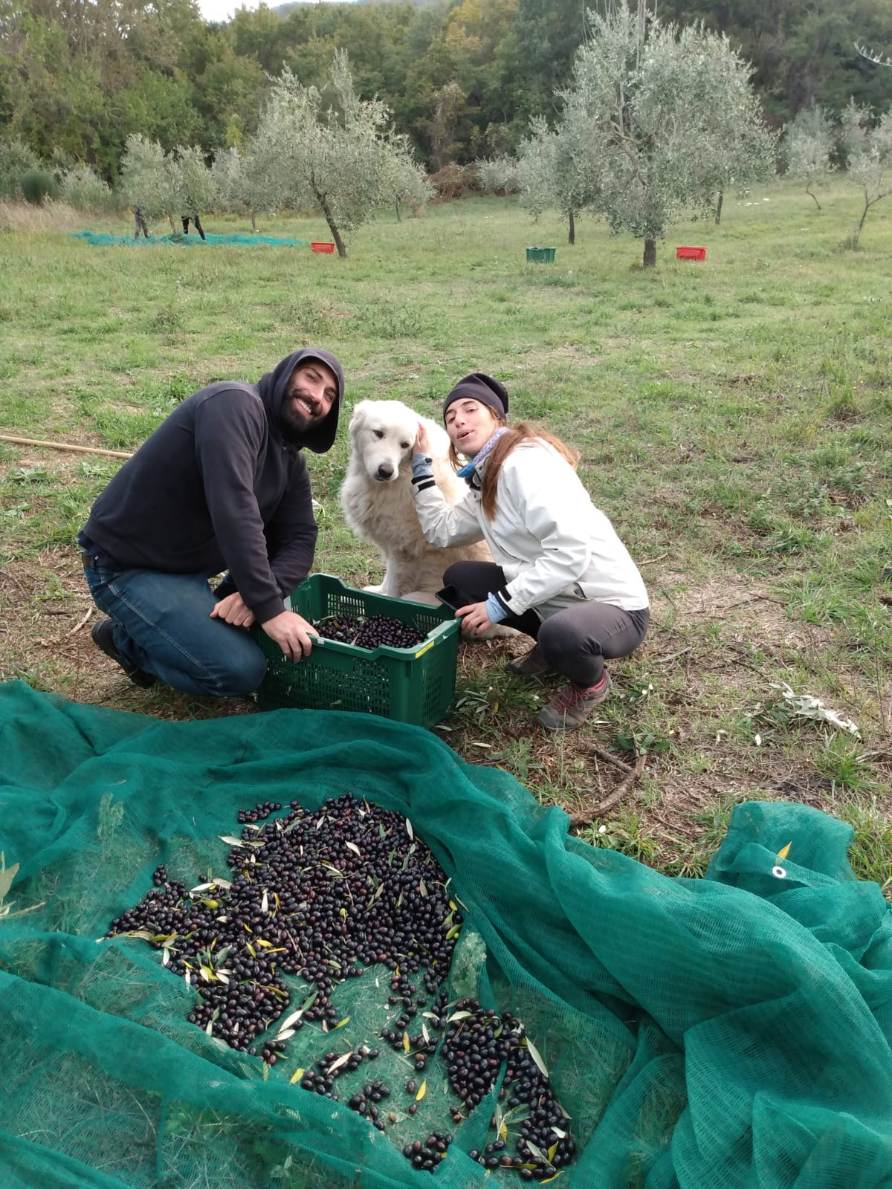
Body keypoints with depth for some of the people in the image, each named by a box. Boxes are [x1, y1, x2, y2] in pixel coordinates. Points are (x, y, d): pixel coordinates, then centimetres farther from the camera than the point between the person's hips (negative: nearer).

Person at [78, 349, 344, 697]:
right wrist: (268, 608, -33)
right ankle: (127, 639, 4)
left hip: (193, 560, 9)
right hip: (126, 567, -9)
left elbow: (299, 542, -2)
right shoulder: (235, 403, -21)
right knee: (242, 669, -22)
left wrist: (253, 595, -23)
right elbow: (233, 512, -32)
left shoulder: (291, 462, 5)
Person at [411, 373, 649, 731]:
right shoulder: (485, 479, 9)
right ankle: (553, 647, 16)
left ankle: (591, 681, -3)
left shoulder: (526, 461, -21)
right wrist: (420, 466, 7)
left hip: (612, 604, -9)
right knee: (459, 580, 5)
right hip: (555, 599, 9)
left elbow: (571, 552, -30)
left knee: (560, 633, -40)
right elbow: (442, 530, 4)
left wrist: (501, 604, -26)